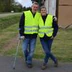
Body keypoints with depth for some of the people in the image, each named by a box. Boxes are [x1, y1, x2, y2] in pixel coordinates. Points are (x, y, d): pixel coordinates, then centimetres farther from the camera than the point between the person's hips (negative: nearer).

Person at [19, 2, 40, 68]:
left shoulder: (39, 15, 2)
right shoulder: (25, 14, -7)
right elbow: (21, 25, -6)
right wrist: (21, 34, -11)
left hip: (34, 36, 2)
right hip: (26, 35, -2)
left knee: (31, 50, 5)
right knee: (25, 49, 3)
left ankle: (29, 62, 22)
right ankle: (27, 59, 32)